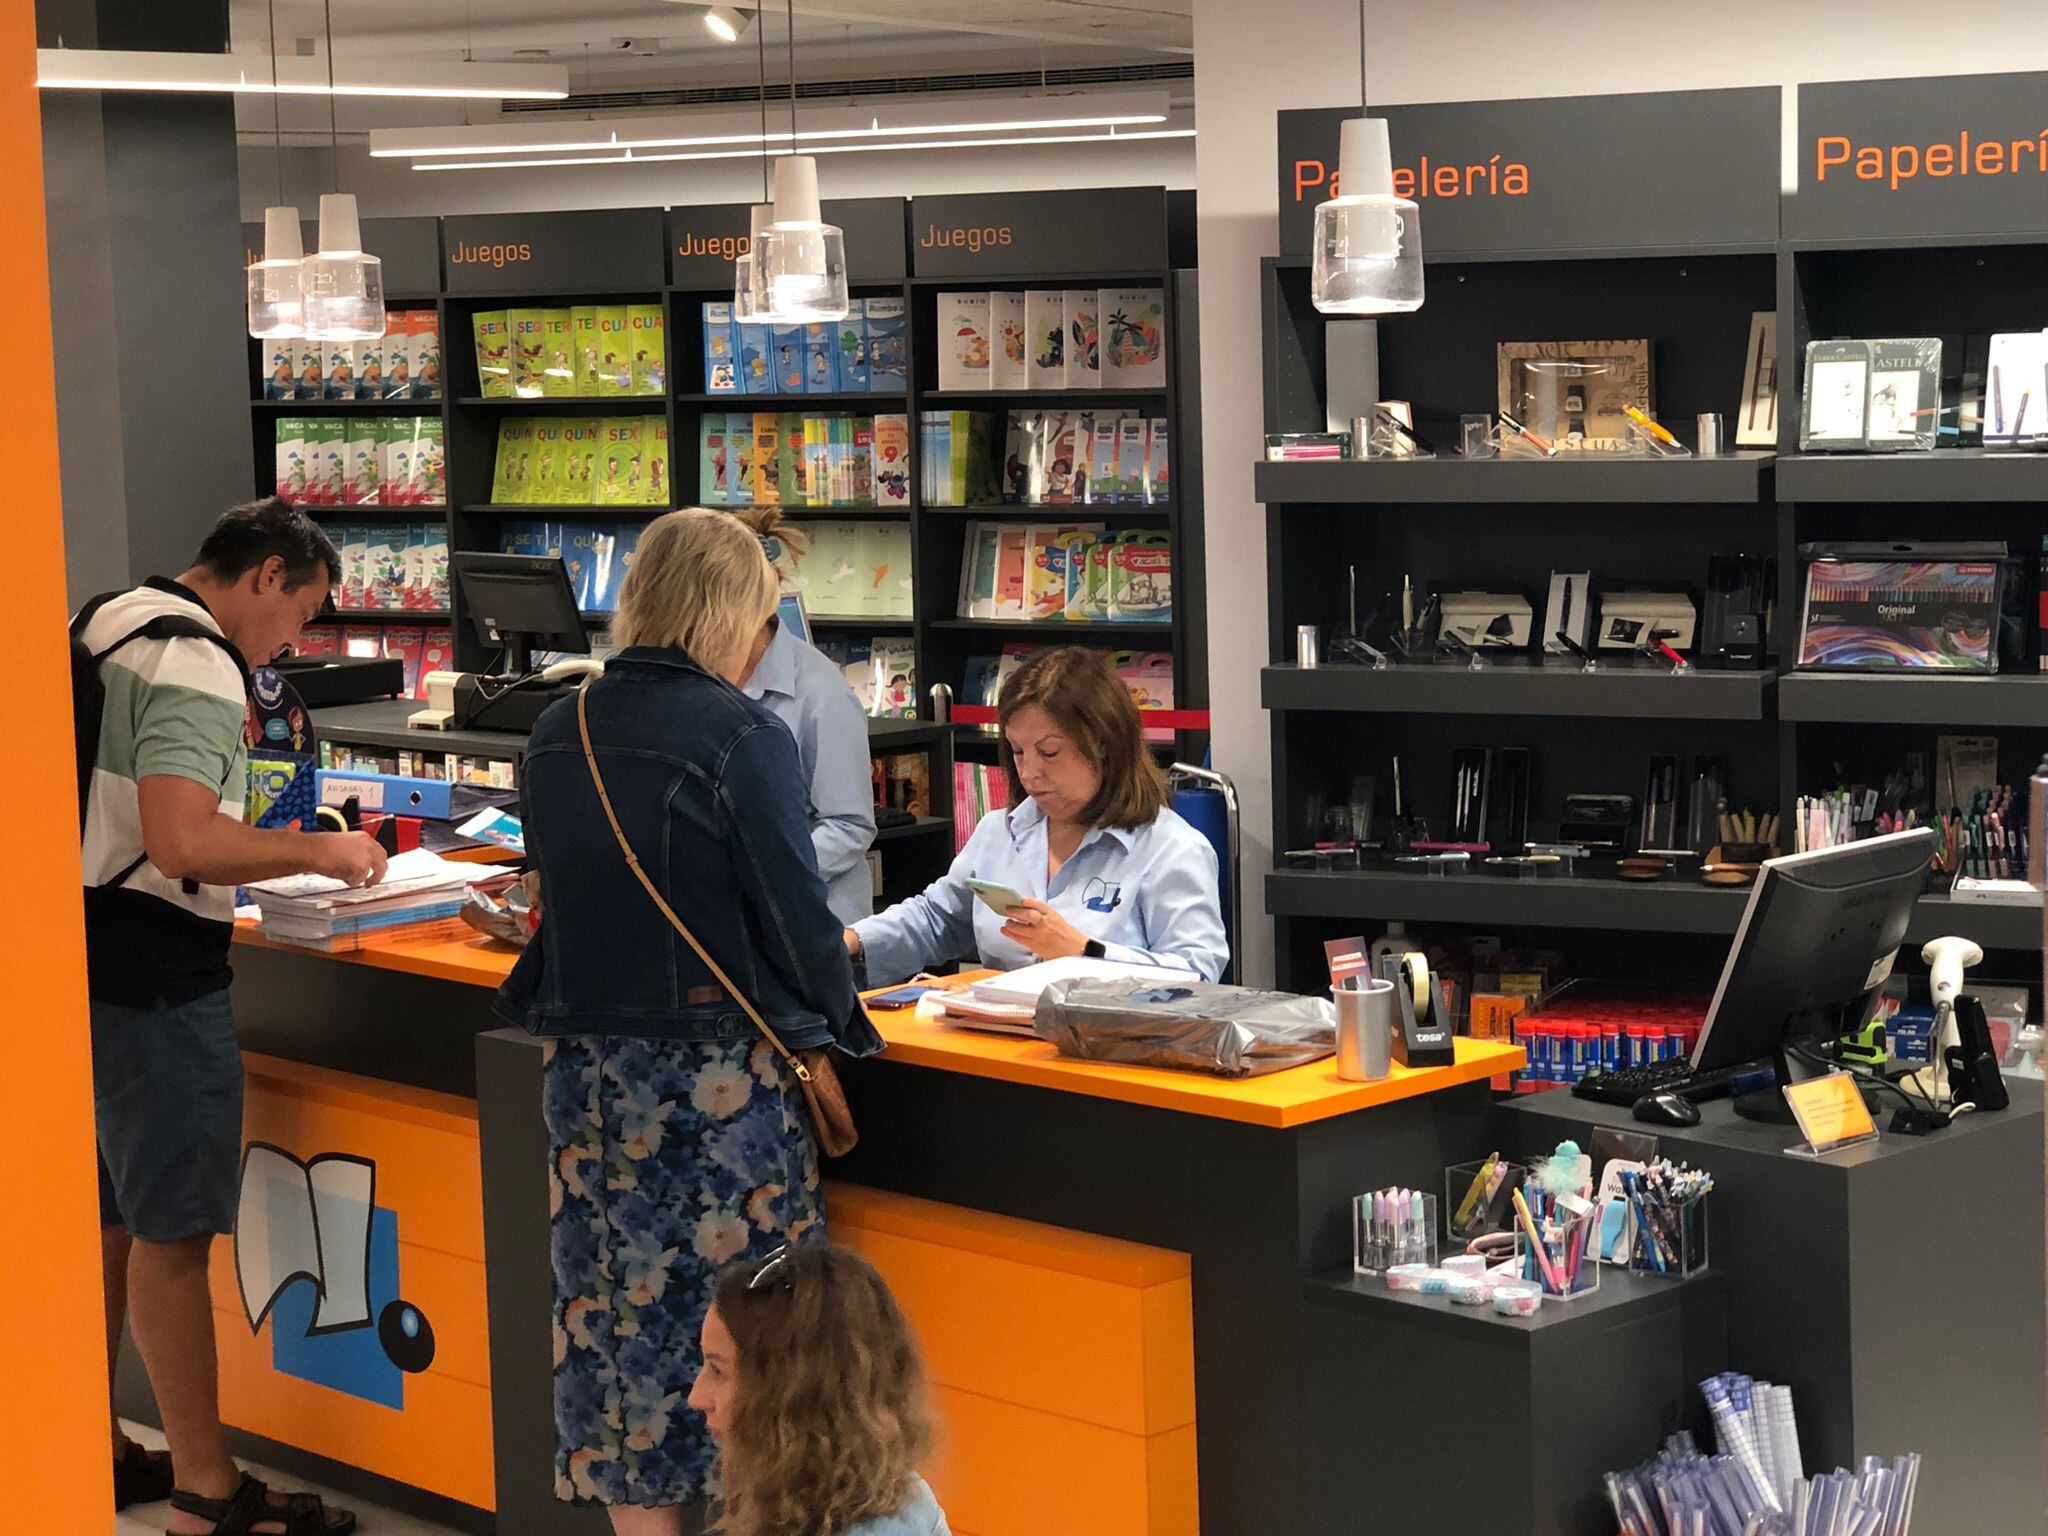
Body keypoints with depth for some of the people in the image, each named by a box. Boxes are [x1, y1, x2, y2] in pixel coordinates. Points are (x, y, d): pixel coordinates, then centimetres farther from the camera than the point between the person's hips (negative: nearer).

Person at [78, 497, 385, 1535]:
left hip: (87, 965, 10)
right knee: (171, 1236, -3)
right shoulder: (195, 667, -17)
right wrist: (316, 853, -15)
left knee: (107, 1223, 17)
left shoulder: (105, 624, 14)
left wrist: (274, 854, 21)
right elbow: (183, 844, -28)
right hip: (153, 981, -10)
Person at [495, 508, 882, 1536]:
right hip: (718, 1072, -6)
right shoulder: (740, 737, -12)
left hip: (589, 1066, 6)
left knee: (618, 1308, 10)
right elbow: (797, 913, -10)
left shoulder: (557, 735, 8)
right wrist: (845, 1026, 5)